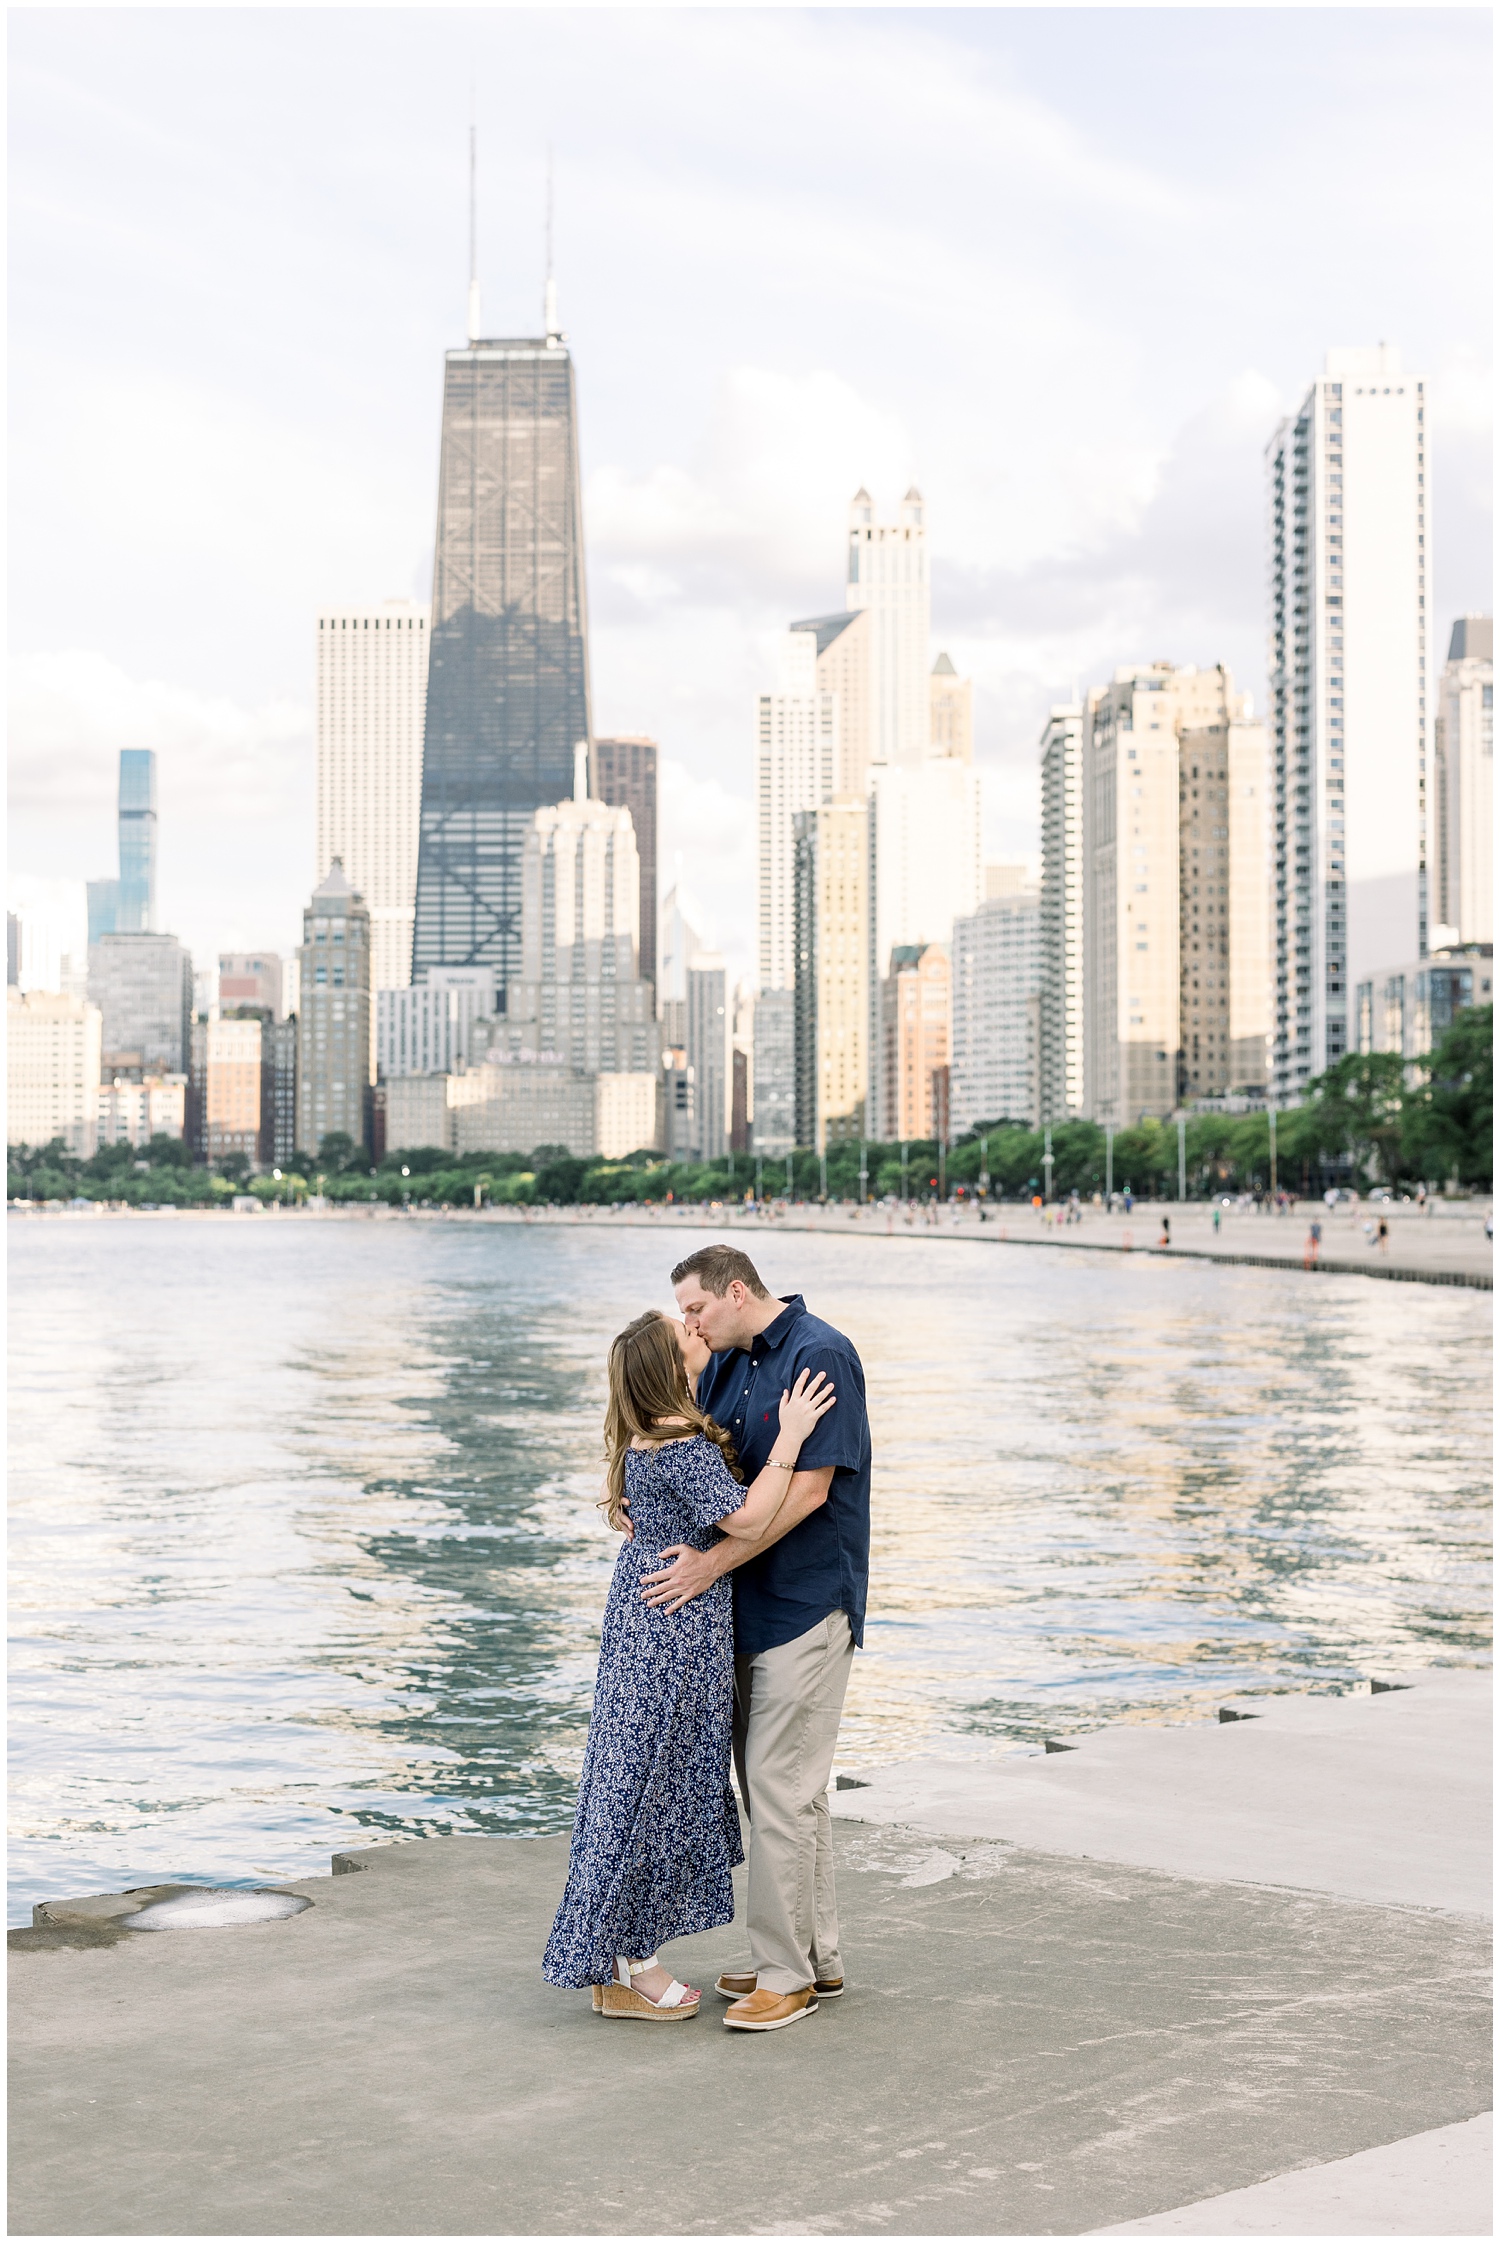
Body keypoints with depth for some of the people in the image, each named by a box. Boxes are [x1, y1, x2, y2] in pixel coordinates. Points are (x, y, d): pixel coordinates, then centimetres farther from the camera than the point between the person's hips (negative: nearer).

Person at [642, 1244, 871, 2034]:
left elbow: (809, 1489, -20)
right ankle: (818, 1955, 24)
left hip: (806, 1604, -9)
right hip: (751, 1606, 9)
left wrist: (711, 1564, -21)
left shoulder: (820, 1356, -15)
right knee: (781, 1782, 14)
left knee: (780, 1785, -7)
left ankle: (784, 1973, 2)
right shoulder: (725, 1366, 11)